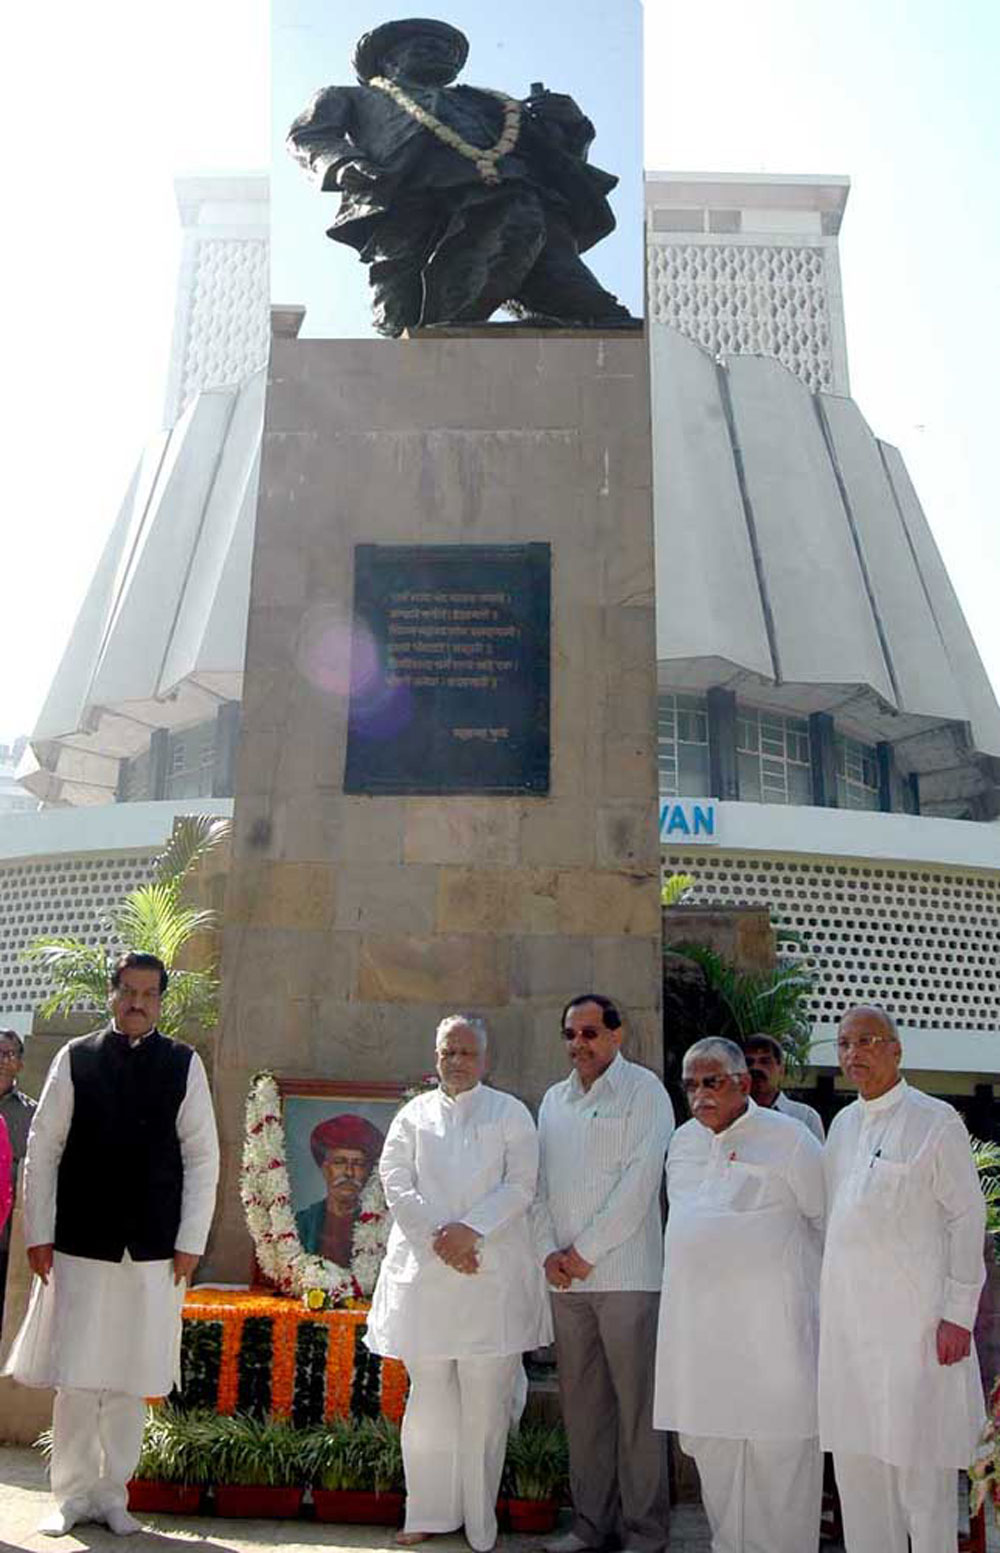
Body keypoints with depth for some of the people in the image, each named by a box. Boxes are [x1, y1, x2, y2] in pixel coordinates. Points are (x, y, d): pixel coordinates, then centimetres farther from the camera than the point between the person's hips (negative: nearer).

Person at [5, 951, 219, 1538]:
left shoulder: (184, 1065, 2)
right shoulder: (75, 1059, 1)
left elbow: (203, 1158, 2)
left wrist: (190, 1243, -2)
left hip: (154, 1251, 1)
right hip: (80, 1247, 0)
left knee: (131, 1380, 9)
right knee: (76, 1378, 4)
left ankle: (112, 1495, 24)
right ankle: (74, 1495, 21)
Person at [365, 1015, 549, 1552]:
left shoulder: (510, 1113, 6)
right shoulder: (414, 1115, 11)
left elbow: (520, 1185, -3)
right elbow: (396, 1183, 2)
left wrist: (471, 1229, -14)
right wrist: (438, 1236, -10)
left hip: (492, 1272, -1)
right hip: (424, 1271, 2)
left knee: (486, 1401, 1)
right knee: (429, 1396, 6)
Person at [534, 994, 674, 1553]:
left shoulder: (644, 1090, -4)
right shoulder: (554, 1100, 15)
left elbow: (641, 1178, -11)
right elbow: (540, 1182, 14)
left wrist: (586, 1251, -11)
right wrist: (549, 1251, 0)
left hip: (626, 1274, -5)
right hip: (566, 1277, 5)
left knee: (636, 1403, 0)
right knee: (582, 1402, 11)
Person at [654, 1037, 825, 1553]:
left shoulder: (788, 1139, -7)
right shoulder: (683, 1142, 10)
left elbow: (829, 1221, 2)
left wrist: (787, 1270, 9)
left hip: (771, 1325, -5)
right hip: (698, 1326, 6)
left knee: (779, 1450, 1)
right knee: (711, 1447, 13)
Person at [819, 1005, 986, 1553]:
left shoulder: (935, 1121, -7)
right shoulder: (843, 1124, 11)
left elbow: (966, 1217, -8)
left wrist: (958, 1313, -12)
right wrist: (828, 1302, 15)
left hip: (912, 1317, -6)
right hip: (847, 1318, 6)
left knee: (918, 1457, 1)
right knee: (854, 1455, 12)